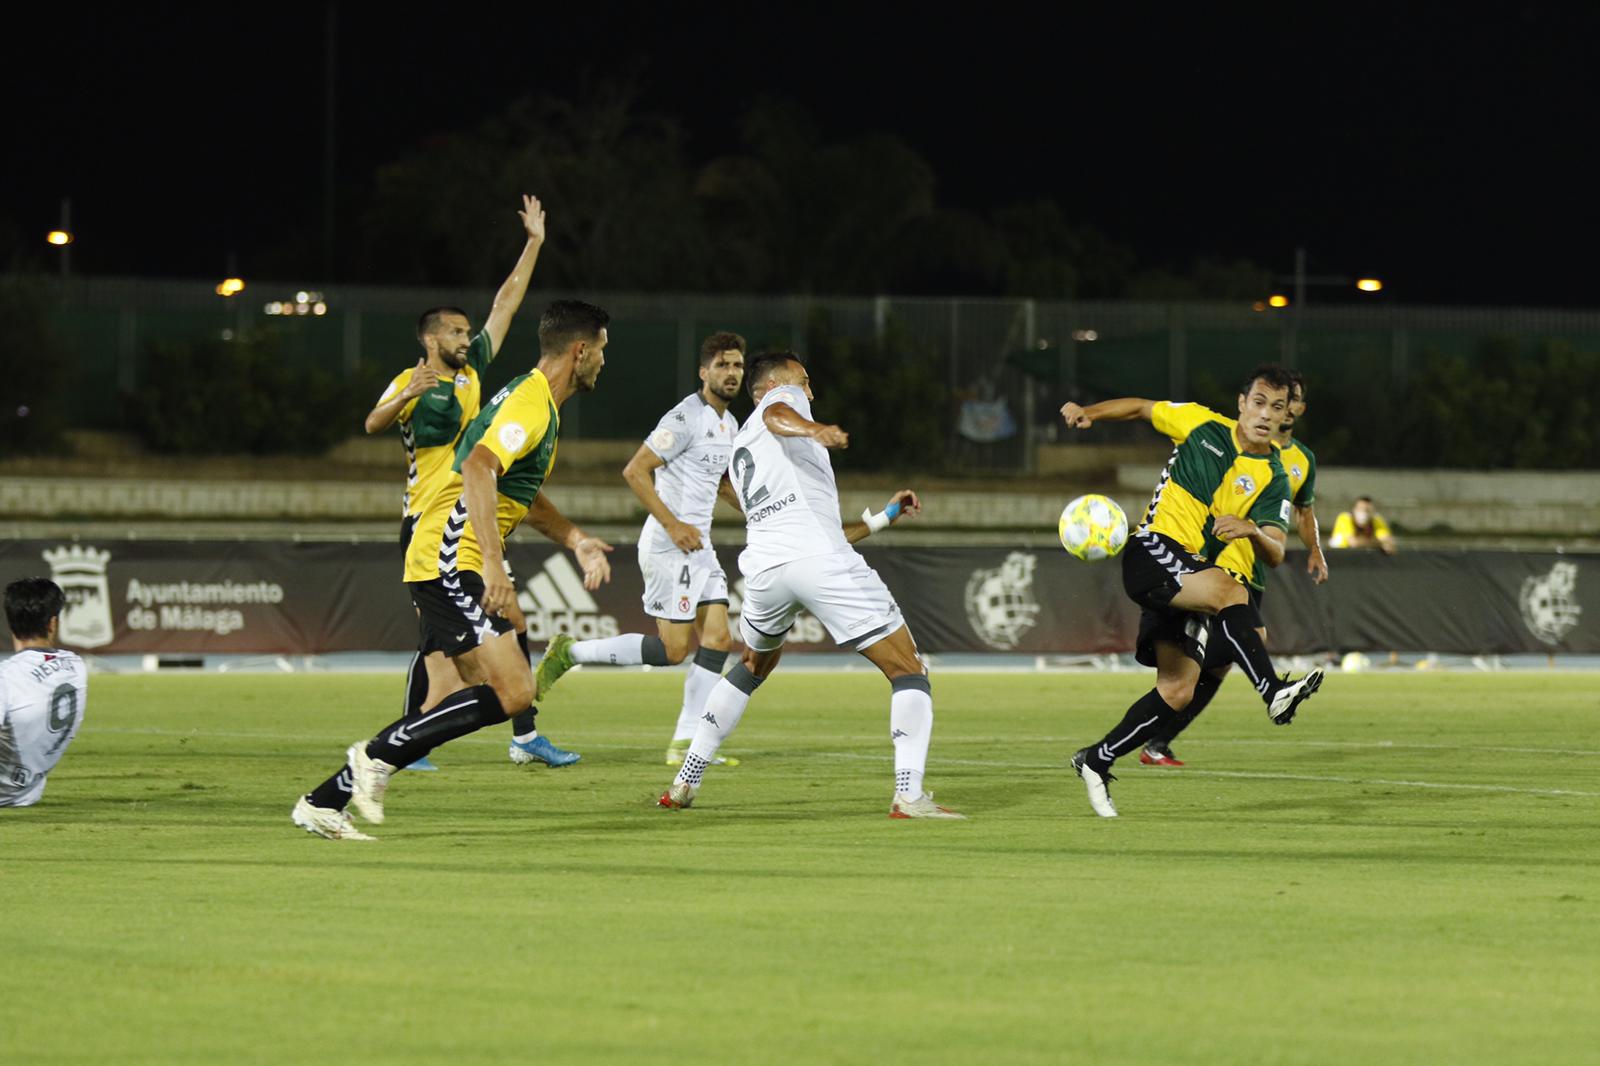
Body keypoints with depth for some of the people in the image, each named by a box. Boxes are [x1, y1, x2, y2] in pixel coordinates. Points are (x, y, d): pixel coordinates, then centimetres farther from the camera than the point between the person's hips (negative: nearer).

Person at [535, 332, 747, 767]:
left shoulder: (728, 424, 15)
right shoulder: (687, 418, -14)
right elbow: (635, 471, -19)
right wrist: (673, 524, -22)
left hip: (698, 544, 9)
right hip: (668, 546, -9)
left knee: (718, 640, -2)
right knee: (673, 648, -11)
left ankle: (685, 743, 0)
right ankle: (570, 653, 3)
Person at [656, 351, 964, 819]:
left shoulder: (739, 451, 34)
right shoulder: (782, 398, 15)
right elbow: (776, 415, -15)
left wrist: (882, 518, 43)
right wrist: (814, 430, -36)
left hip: (765, 565, 7)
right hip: (821, 563, -7)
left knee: (753, 667, 34)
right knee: (908, 671, -1)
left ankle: (684, 783, 29)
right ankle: (909, 794, -17)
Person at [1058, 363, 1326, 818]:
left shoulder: (1274, 480, 5)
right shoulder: (1203, 425, 1)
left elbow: (1275, 554, -5)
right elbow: (1140, 408, 16)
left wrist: (1252, 530, -27)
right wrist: (1089, 412, -1)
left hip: (1193, 576, 5)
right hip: (1152, 553, -5)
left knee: (1177, 692, -2)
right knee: (1228, 589, -33)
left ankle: (1096, 762, 15)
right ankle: (1274, 692, -42)